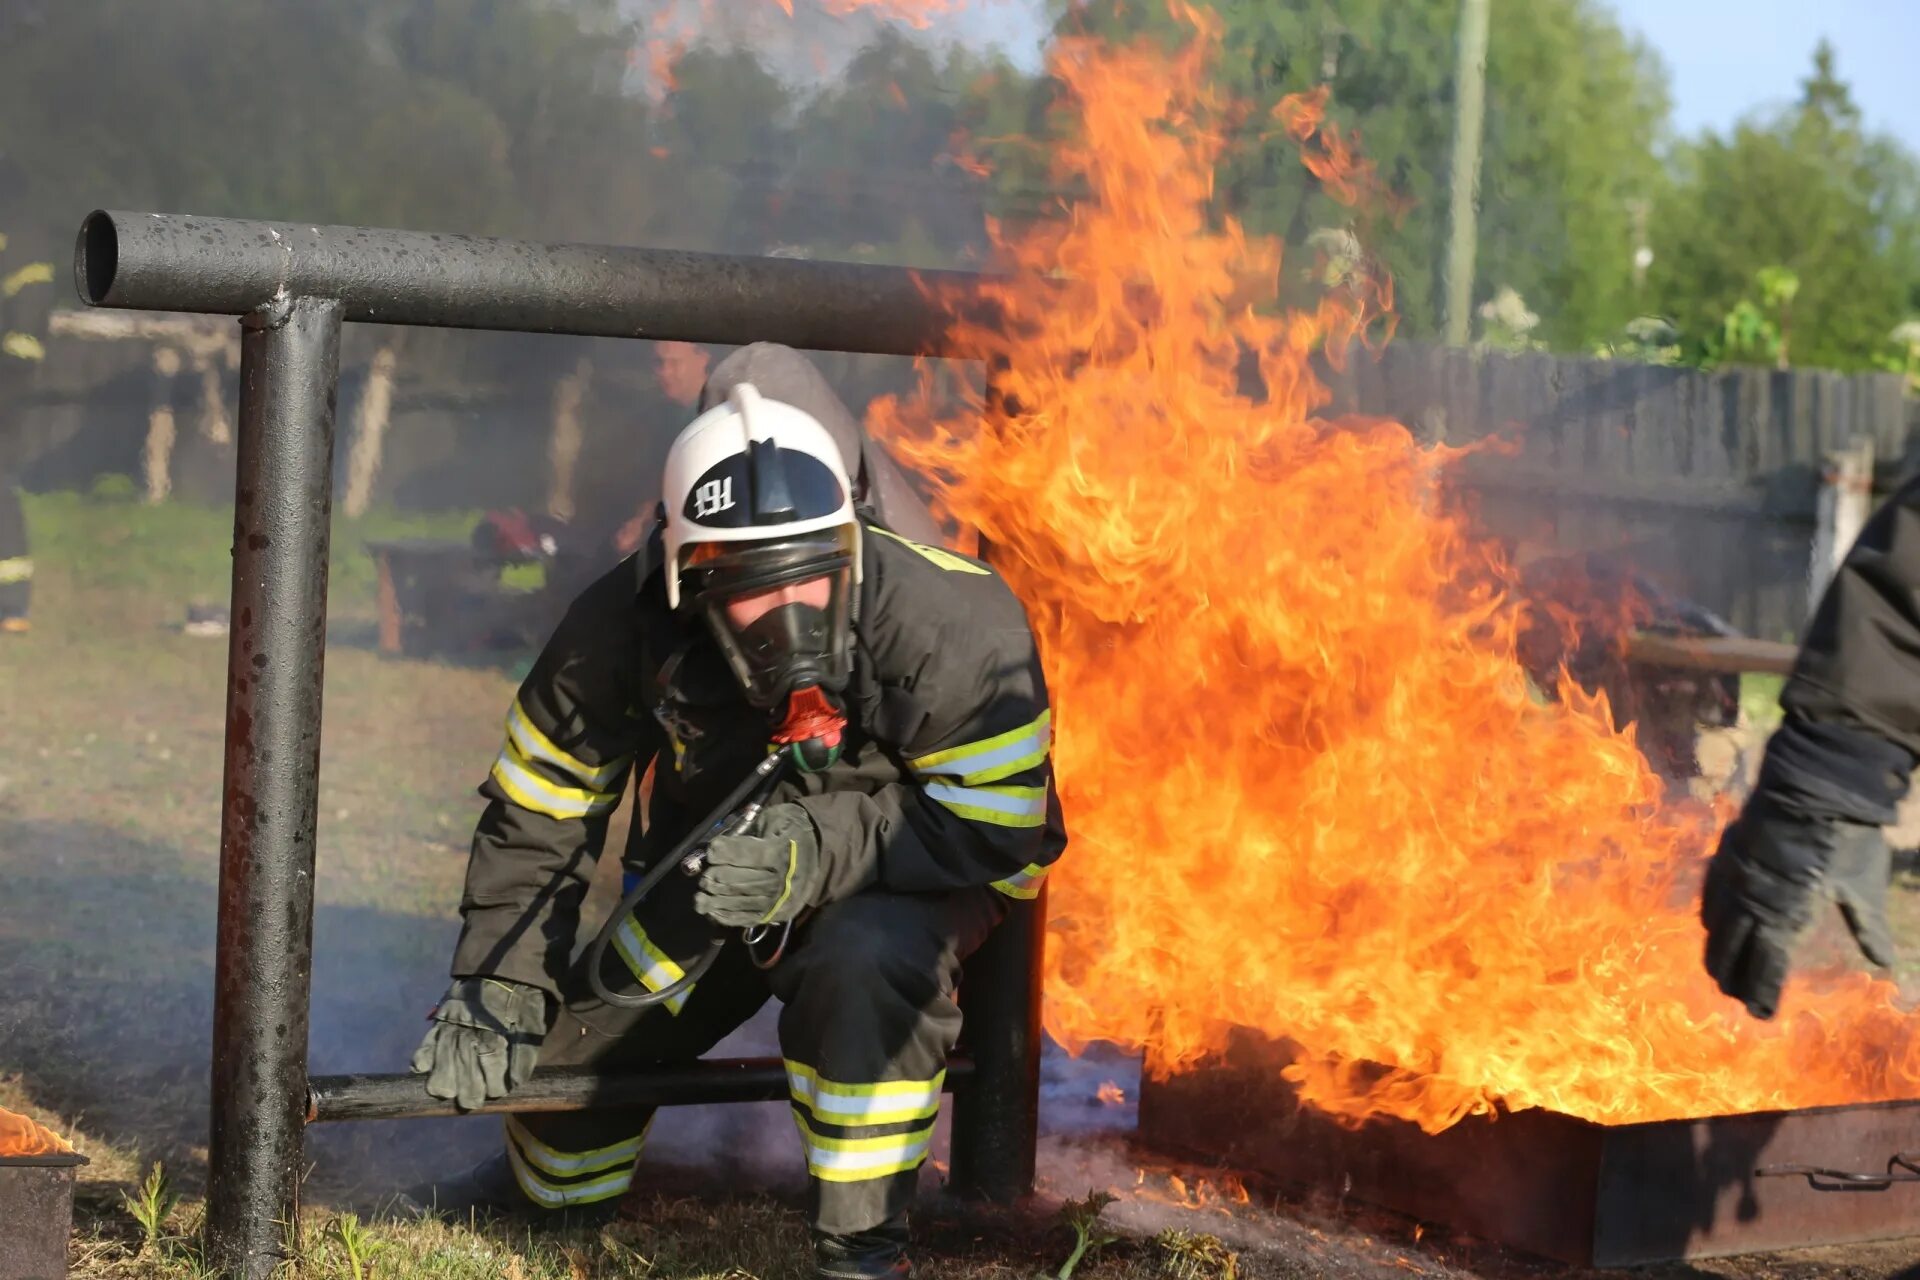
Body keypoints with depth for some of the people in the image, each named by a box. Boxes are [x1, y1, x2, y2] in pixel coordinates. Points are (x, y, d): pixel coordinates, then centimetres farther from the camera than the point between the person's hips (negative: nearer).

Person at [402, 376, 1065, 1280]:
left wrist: (819, 852, -40)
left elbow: (998, 822, -28)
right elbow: (536, 814, -9)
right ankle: (551, 1179, 41)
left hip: (914, 877, -4)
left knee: (866, 965, -37)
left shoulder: (953, 623, -34)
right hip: (706, 868, 4)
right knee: (573, 1026, 1)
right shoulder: (622, 631, -22)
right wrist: (495, 989, -15)